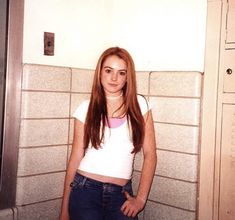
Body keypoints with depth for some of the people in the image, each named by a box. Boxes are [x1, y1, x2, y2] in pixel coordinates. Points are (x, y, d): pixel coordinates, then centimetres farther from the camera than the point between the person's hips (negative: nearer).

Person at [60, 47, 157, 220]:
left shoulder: (139, 105, 1)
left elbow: (150, 154, 1)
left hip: (121, 194, 1)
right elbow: (75, 158, 2)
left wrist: (141, 198, -3)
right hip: (86, 190, 0)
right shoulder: (86, 108, 0)